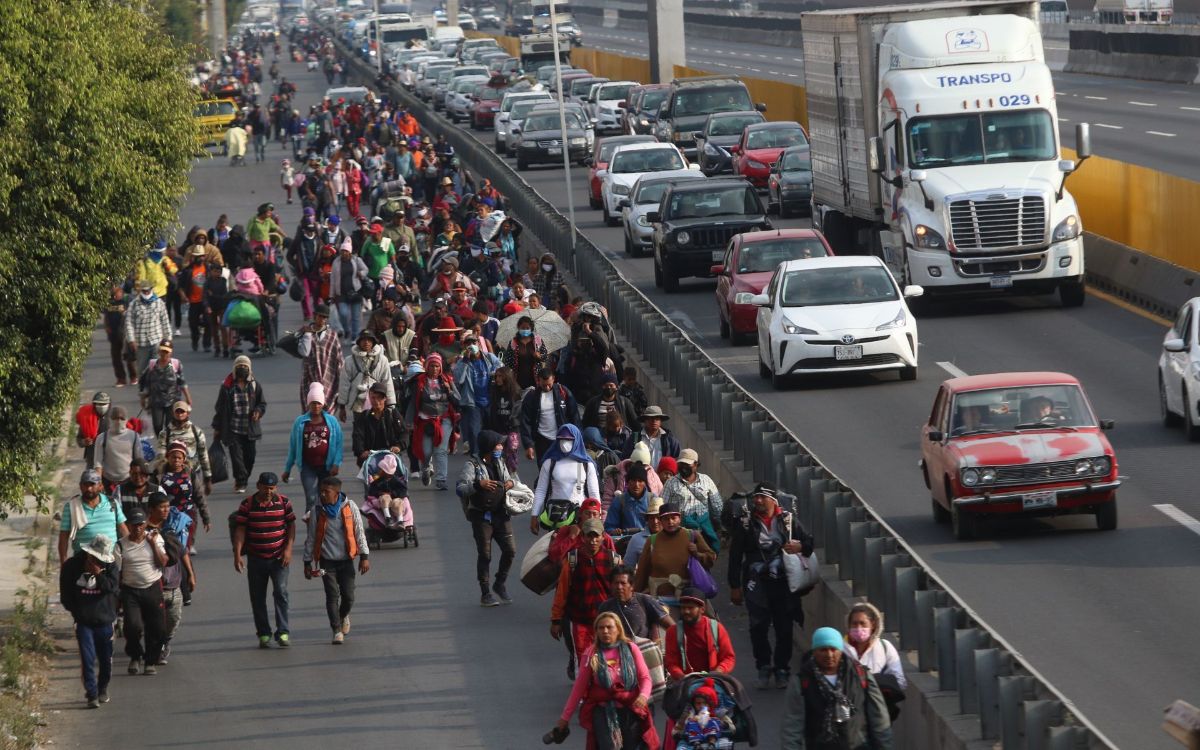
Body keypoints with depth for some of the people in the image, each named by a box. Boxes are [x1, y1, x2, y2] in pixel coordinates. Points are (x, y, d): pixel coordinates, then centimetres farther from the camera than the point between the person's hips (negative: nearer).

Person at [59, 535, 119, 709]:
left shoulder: (109, 565, -3)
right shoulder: (72, 566, -6)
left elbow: (113, 587, -16)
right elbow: (65, 593, 3)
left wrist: (99, 575, -27)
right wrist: (75, 611, 0)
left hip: (104, 620, 2)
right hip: (83, 621, -2)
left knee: (105, 659, 11)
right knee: (88, 658, -9)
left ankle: (103, 689, 31)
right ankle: (92, 695, -7)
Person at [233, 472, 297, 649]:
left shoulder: (284, 502, 0)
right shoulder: (247, 505, -3)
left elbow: (291, 525, 6)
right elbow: (240, 530, -3)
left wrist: (288, 549, -5)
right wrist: (237, 554, -11)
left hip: (279, 558, -1)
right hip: (256, 559, 1)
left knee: (281, 592, -14)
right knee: (257, 598, 6)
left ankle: (282, 632, -11)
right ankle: (263, 634, 17)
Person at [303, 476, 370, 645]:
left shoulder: (350, 508, -4)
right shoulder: (317, 512, -3)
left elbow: (359, 533, 1)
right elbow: (311, 538, 4)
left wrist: (364, 557, -3)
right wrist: (307, 562, 4)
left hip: (346, 560, 0)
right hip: (327, 561, 0)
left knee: (348, 596, -2)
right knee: (332, 596, -6)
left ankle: (343, 616, 30)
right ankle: (337, 631, 4)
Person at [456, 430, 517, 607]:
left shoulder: (500, 463, 11)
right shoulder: (472, 465, -9)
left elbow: (508, 479, 26)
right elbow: (460, 488, -18)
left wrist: (511, 483, 1)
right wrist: (478, 484, -34)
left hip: (501, 513, 5)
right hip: (482, 516, -5)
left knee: (510, 550, -1)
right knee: (484, 554, 0)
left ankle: (500, 584, 20)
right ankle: (485, 593, 8)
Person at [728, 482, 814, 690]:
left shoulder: (788, 520, 6)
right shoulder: (745, 523, 4)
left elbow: (809, 542, 14)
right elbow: (735, 556, 6)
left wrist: (800, 546, -11)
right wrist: (735, 586, 3)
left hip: (783, 581, 0)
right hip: (756, 584, 0)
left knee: (784, 628, 2)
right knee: (758, 629, -3)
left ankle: (782, 670, 14)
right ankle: (763, 669, 11)